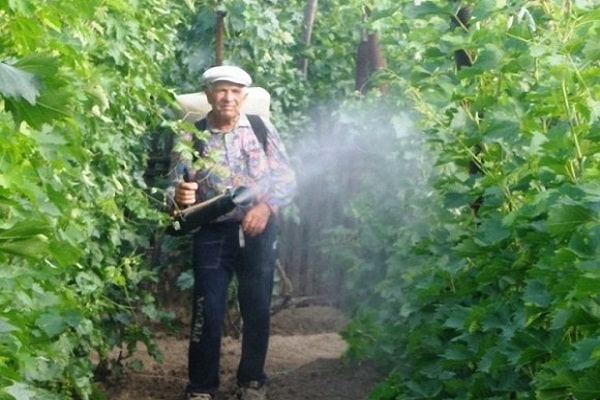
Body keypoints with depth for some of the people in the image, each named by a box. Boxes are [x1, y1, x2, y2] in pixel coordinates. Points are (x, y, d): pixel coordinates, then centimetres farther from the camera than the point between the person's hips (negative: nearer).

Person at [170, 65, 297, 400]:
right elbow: (175, 185, -3)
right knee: (208, 311, -1)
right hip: (212, 234, -1)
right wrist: (179, 195, -27)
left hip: (259, 233, 1)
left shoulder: (262, 129, -1)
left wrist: (267, 206, -18)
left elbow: (288, 180, 0)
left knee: (257, 309, 9)